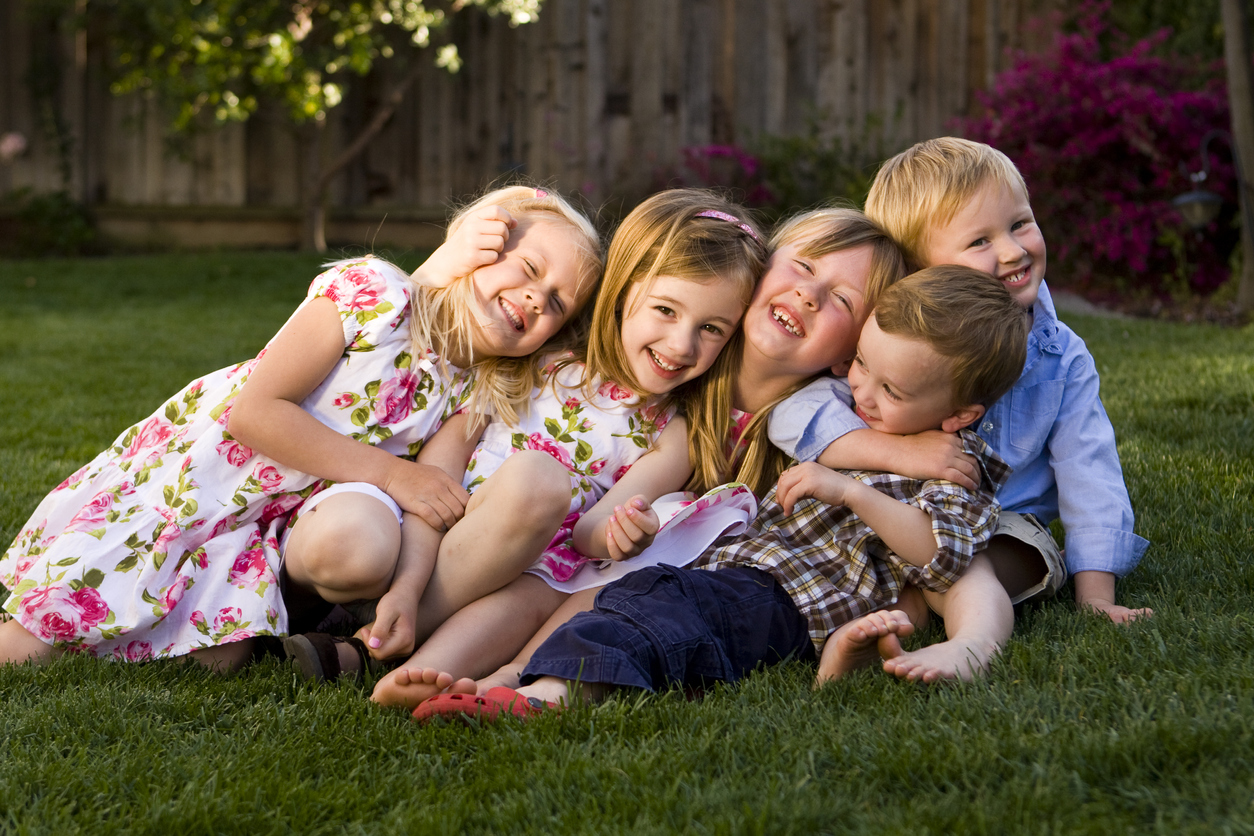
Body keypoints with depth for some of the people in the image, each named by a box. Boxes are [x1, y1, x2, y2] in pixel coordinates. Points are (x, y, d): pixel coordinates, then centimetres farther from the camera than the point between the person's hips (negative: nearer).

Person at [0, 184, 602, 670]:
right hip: (179, 466, -6)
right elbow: (254, 409, -25)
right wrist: (387, 471, -25)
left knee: (221, 658, -11)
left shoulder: (471, 400, -3)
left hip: (255, 520, 6)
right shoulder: (372, 291, -23)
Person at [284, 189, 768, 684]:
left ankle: (364, 651, -35)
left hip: (530, 572, 1)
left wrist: (618, 536, -33)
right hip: (437, 538, -1)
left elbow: (589, 530, -6)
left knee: (530, 600, -37)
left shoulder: (672, 438, 9)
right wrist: (408, 581, -22)